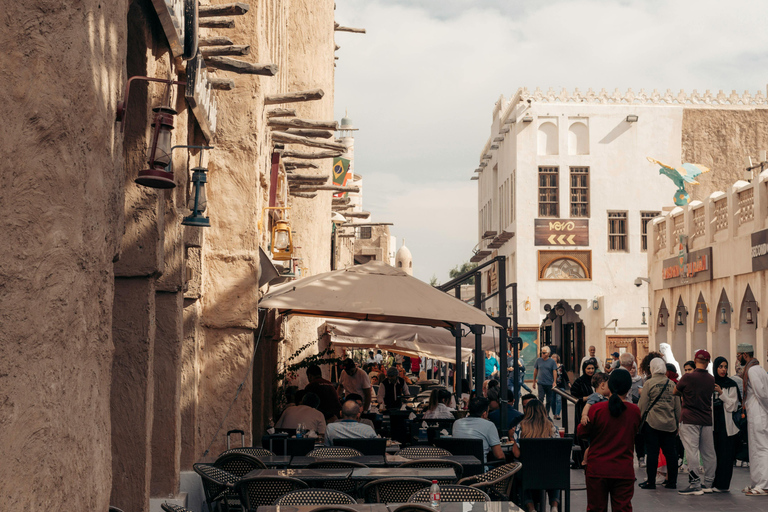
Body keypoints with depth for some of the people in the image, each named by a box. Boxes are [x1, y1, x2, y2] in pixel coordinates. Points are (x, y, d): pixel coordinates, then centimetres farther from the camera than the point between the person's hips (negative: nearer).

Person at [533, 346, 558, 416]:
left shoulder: (552, 361, 0)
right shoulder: (538, 360, 6)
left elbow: (554, 372, -3)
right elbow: (535, 371, 13)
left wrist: (554, 382, -13)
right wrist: (534, 381, 14)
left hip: (549, 383, 0)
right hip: (541, 383, 0)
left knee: (549, 400, 7)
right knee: (540, 399, -11)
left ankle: (547, 413, 19)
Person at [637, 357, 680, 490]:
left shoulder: (649, 383, -4)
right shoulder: (672, 384, 6)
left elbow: (642, 404, -3)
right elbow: (677, 406, 11)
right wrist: (677, 422, 19)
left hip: (652, 423, -3)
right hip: (670, 424, 3)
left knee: (652, 453, -1)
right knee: (670, 453, 7)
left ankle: (651, 481, 1)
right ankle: (672, 481, 10)